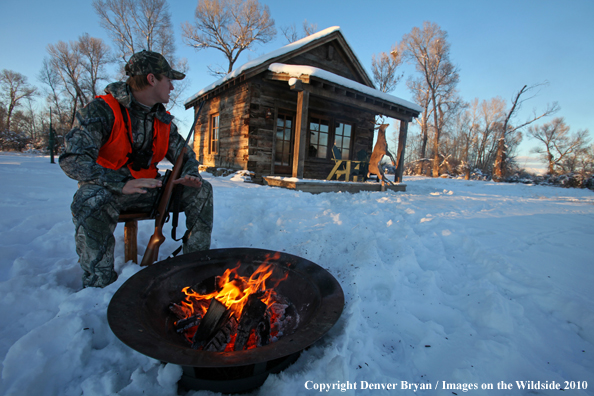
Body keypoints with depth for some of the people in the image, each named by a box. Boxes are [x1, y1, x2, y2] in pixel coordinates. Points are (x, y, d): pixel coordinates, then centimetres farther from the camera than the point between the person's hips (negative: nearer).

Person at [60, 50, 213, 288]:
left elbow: (184, 154, 12)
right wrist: (122, 184, -36)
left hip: (147, 189, 5)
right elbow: (72, 160, -22)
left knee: (202, 190, -11)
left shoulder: (163, 120, 7)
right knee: (91, 200, -40)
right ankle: (99, 283, -22)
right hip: (107, 190, -5)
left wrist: (190, 175, -13)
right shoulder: (102, 110, -13)